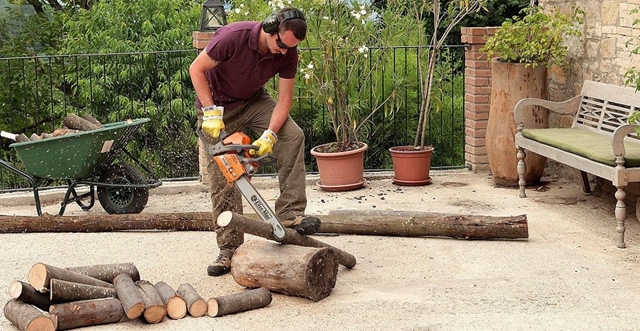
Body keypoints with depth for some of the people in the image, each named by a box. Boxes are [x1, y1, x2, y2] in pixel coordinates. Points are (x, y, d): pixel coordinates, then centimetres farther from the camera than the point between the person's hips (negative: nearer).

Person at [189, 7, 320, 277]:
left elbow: (284, 98, -16)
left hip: (254, 101, 4)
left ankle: (289, 214, -19)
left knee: (292, 136, -21)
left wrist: (269, 135, -30)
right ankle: (229, 249, 2)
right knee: (222, 177, -6)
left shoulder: (288, 53, -20)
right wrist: (210, 112, -28)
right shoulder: (233, 37, -33)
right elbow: (196, 69, -22)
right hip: (217, 105, -4)